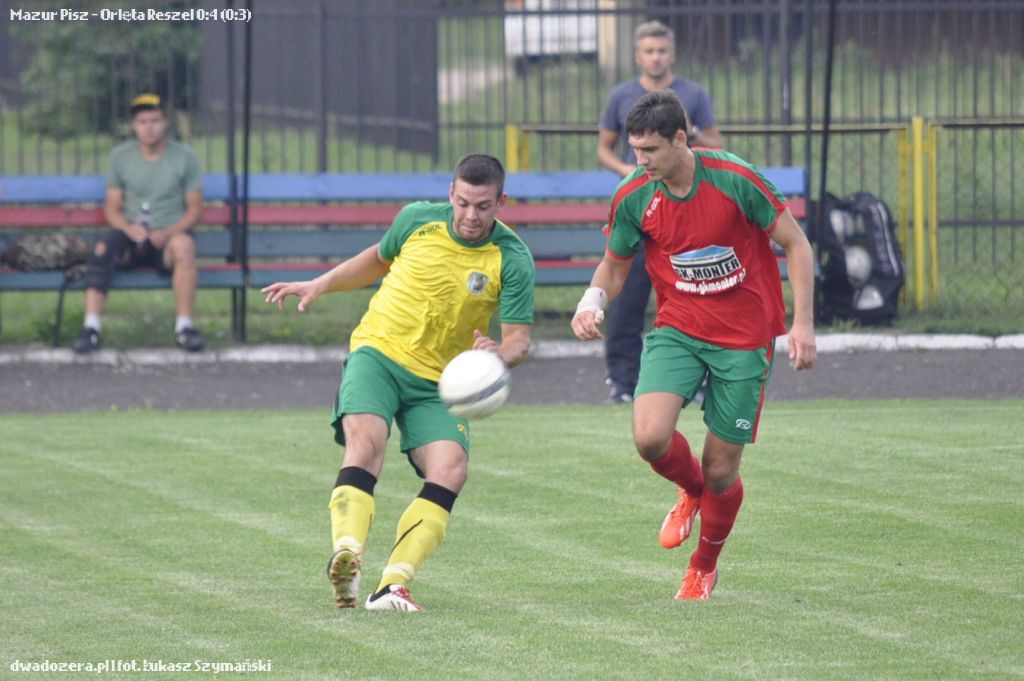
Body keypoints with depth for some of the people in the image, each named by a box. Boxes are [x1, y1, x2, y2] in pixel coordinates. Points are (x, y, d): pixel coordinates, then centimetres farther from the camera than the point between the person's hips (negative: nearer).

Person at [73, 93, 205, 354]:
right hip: (131, 235, 1)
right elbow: (112, 208, 8)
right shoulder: (121, 156, 8)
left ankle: (184, 326, -31)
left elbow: (194, 208, 4)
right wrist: (128, 228, -15)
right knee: (102, 247, -32)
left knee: (184, 244, -37)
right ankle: (91, 327, -38)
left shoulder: (184, 157, 4)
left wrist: (168, 233, -15)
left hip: (168, 236, -1)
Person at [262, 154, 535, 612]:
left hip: (439, 383, 0)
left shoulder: (513, 260, -9)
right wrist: (319, 286, 17)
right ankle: (347, 556, -45)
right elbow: (380, 259, 20)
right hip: (378, 352, 0)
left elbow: (519, 337, -12)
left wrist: (500, 354, -34)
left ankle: (392, 584, -25)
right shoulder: (417, 220, -2)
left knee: (450, 469, -23)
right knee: (365, 438, -29)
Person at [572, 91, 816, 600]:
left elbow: (795, 243, -7)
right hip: (677, 329, 2)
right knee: (650, 437, -22)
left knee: (720, 471, 1)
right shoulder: (633, 198, -8)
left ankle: (705, 566, 31)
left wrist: (802, 323, -13)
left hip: (744, 339, -2)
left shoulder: (734, 179, -18)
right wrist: (593, 303, -13)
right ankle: (691, 490, 15)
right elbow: (615, 266, 9)